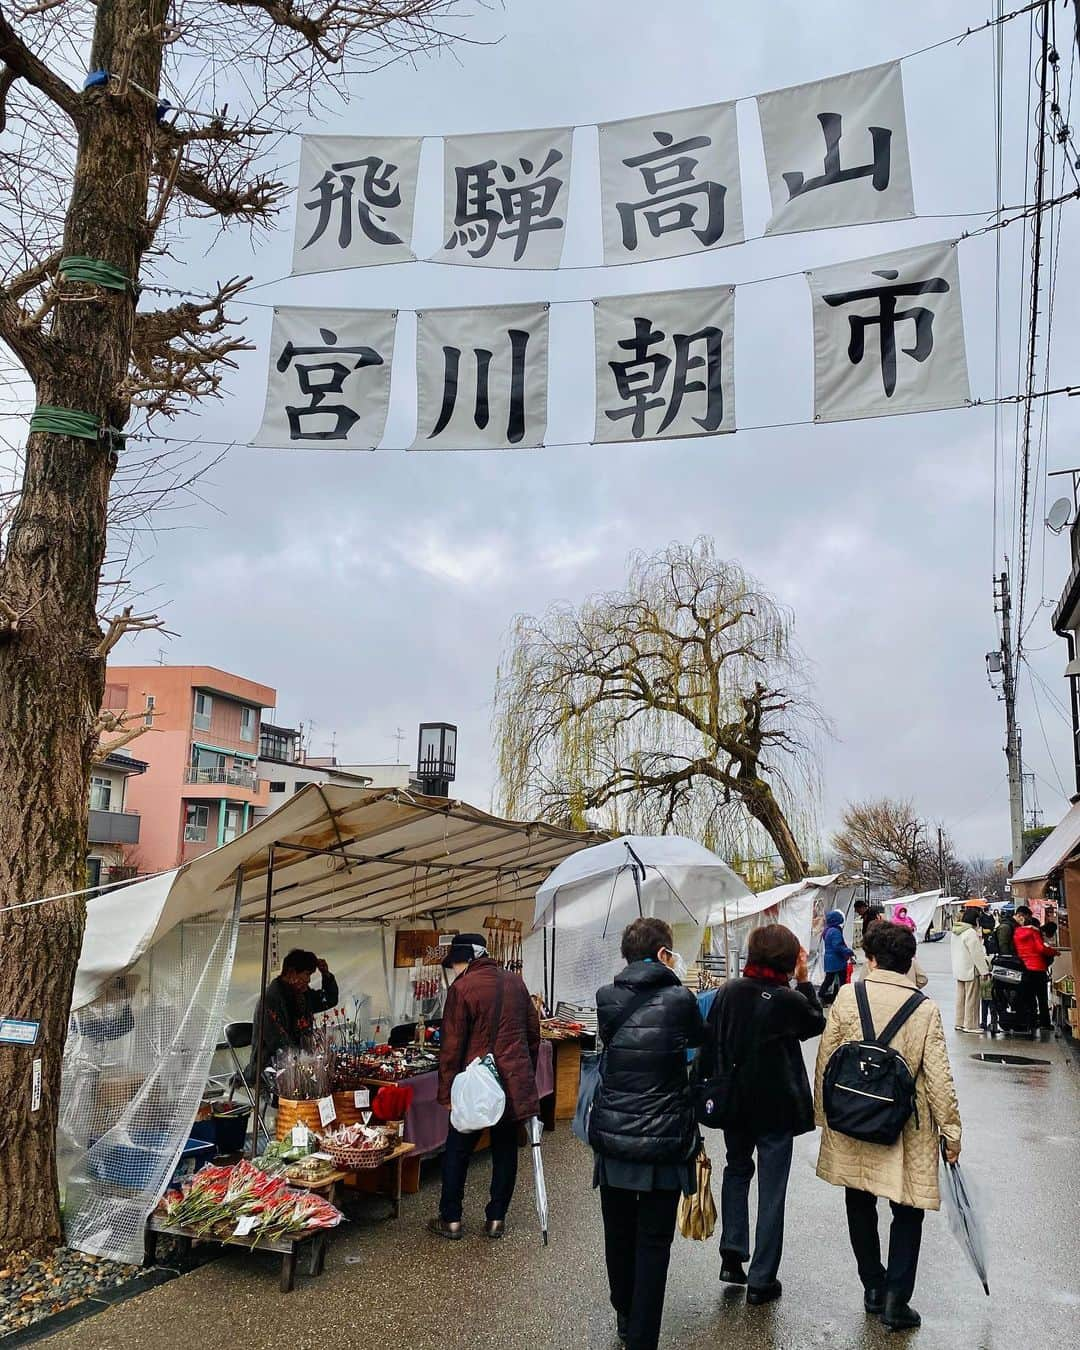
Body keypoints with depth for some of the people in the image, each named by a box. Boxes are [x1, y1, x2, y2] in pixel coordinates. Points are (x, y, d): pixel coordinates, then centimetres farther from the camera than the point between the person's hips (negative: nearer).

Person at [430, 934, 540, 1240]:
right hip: (516, 1081, 5)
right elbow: (533, 1033, 13)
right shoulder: (515, 982, 6)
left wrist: (446, 1091, -4)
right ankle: (496, 1219, 19)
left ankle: (451, 1219, 18)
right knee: (505, 1150, 14)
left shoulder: (461, 988, -11)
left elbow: (452, 1045, -11)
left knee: (457, 1150, 11)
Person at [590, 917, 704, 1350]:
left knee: (618, 1234, 21)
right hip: (663, 1142, -3)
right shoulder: (679, 999, -12)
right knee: (653, 1243, 9)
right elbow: (698, 1038, 8)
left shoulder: (606, 999, -5)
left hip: (612, 1138, 4)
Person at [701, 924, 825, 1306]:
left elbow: (709, 1043, -2)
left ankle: (732, 1254, 21)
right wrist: (804, 982, 5)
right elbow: (816, 1023, 4)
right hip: (776, 1107, -4)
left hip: (734, 1102, 4)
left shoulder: (729, 991, -8)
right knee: (771, 1190, 8)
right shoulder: (789, 1000, -18)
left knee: (737, 1169, 26)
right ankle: (761, 1281, 15)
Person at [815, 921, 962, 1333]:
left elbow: (824, 1060, -3)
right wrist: (951, 1131, 3)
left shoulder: (846, 998, -8)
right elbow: (939, 1077, -10)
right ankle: (895, 1299, 9)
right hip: (904, 1129, -2)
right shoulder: (925, 1009, -11)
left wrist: (823, 1113, 10)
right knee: (907, 1213, 13)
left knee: (860, 1206, 19)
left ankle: (873, 1287, 30)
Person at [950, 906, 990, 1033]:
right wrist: (985, 970, -14)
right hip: (970, 970, -9)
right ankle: (970, 1025, 3)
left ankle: (959, 1023, 20)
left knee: (961, 996, 14)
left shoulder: (956, 932, 10)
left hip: (959, 969, 9)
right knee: (972, 998, -1)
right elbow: (977, 954, -19)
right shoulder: (971, 933, -18)